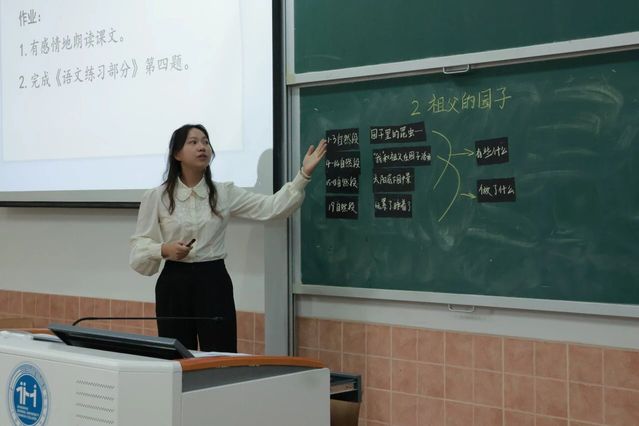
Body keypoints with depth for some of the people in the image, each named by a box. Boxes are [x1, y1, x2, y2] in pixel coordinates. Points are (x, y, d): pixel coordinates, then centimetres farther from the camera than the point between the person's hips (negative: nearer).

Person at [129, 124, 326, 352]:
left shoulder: (224, 193, 4)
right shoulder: (156, 197, 1)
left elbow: (273, 207, -4)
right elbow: (139, 246, 2)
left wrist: (304, 174, -14)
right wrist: (164, 250, -19)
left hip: (214, 282, 1)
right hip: (174, 284, -1)